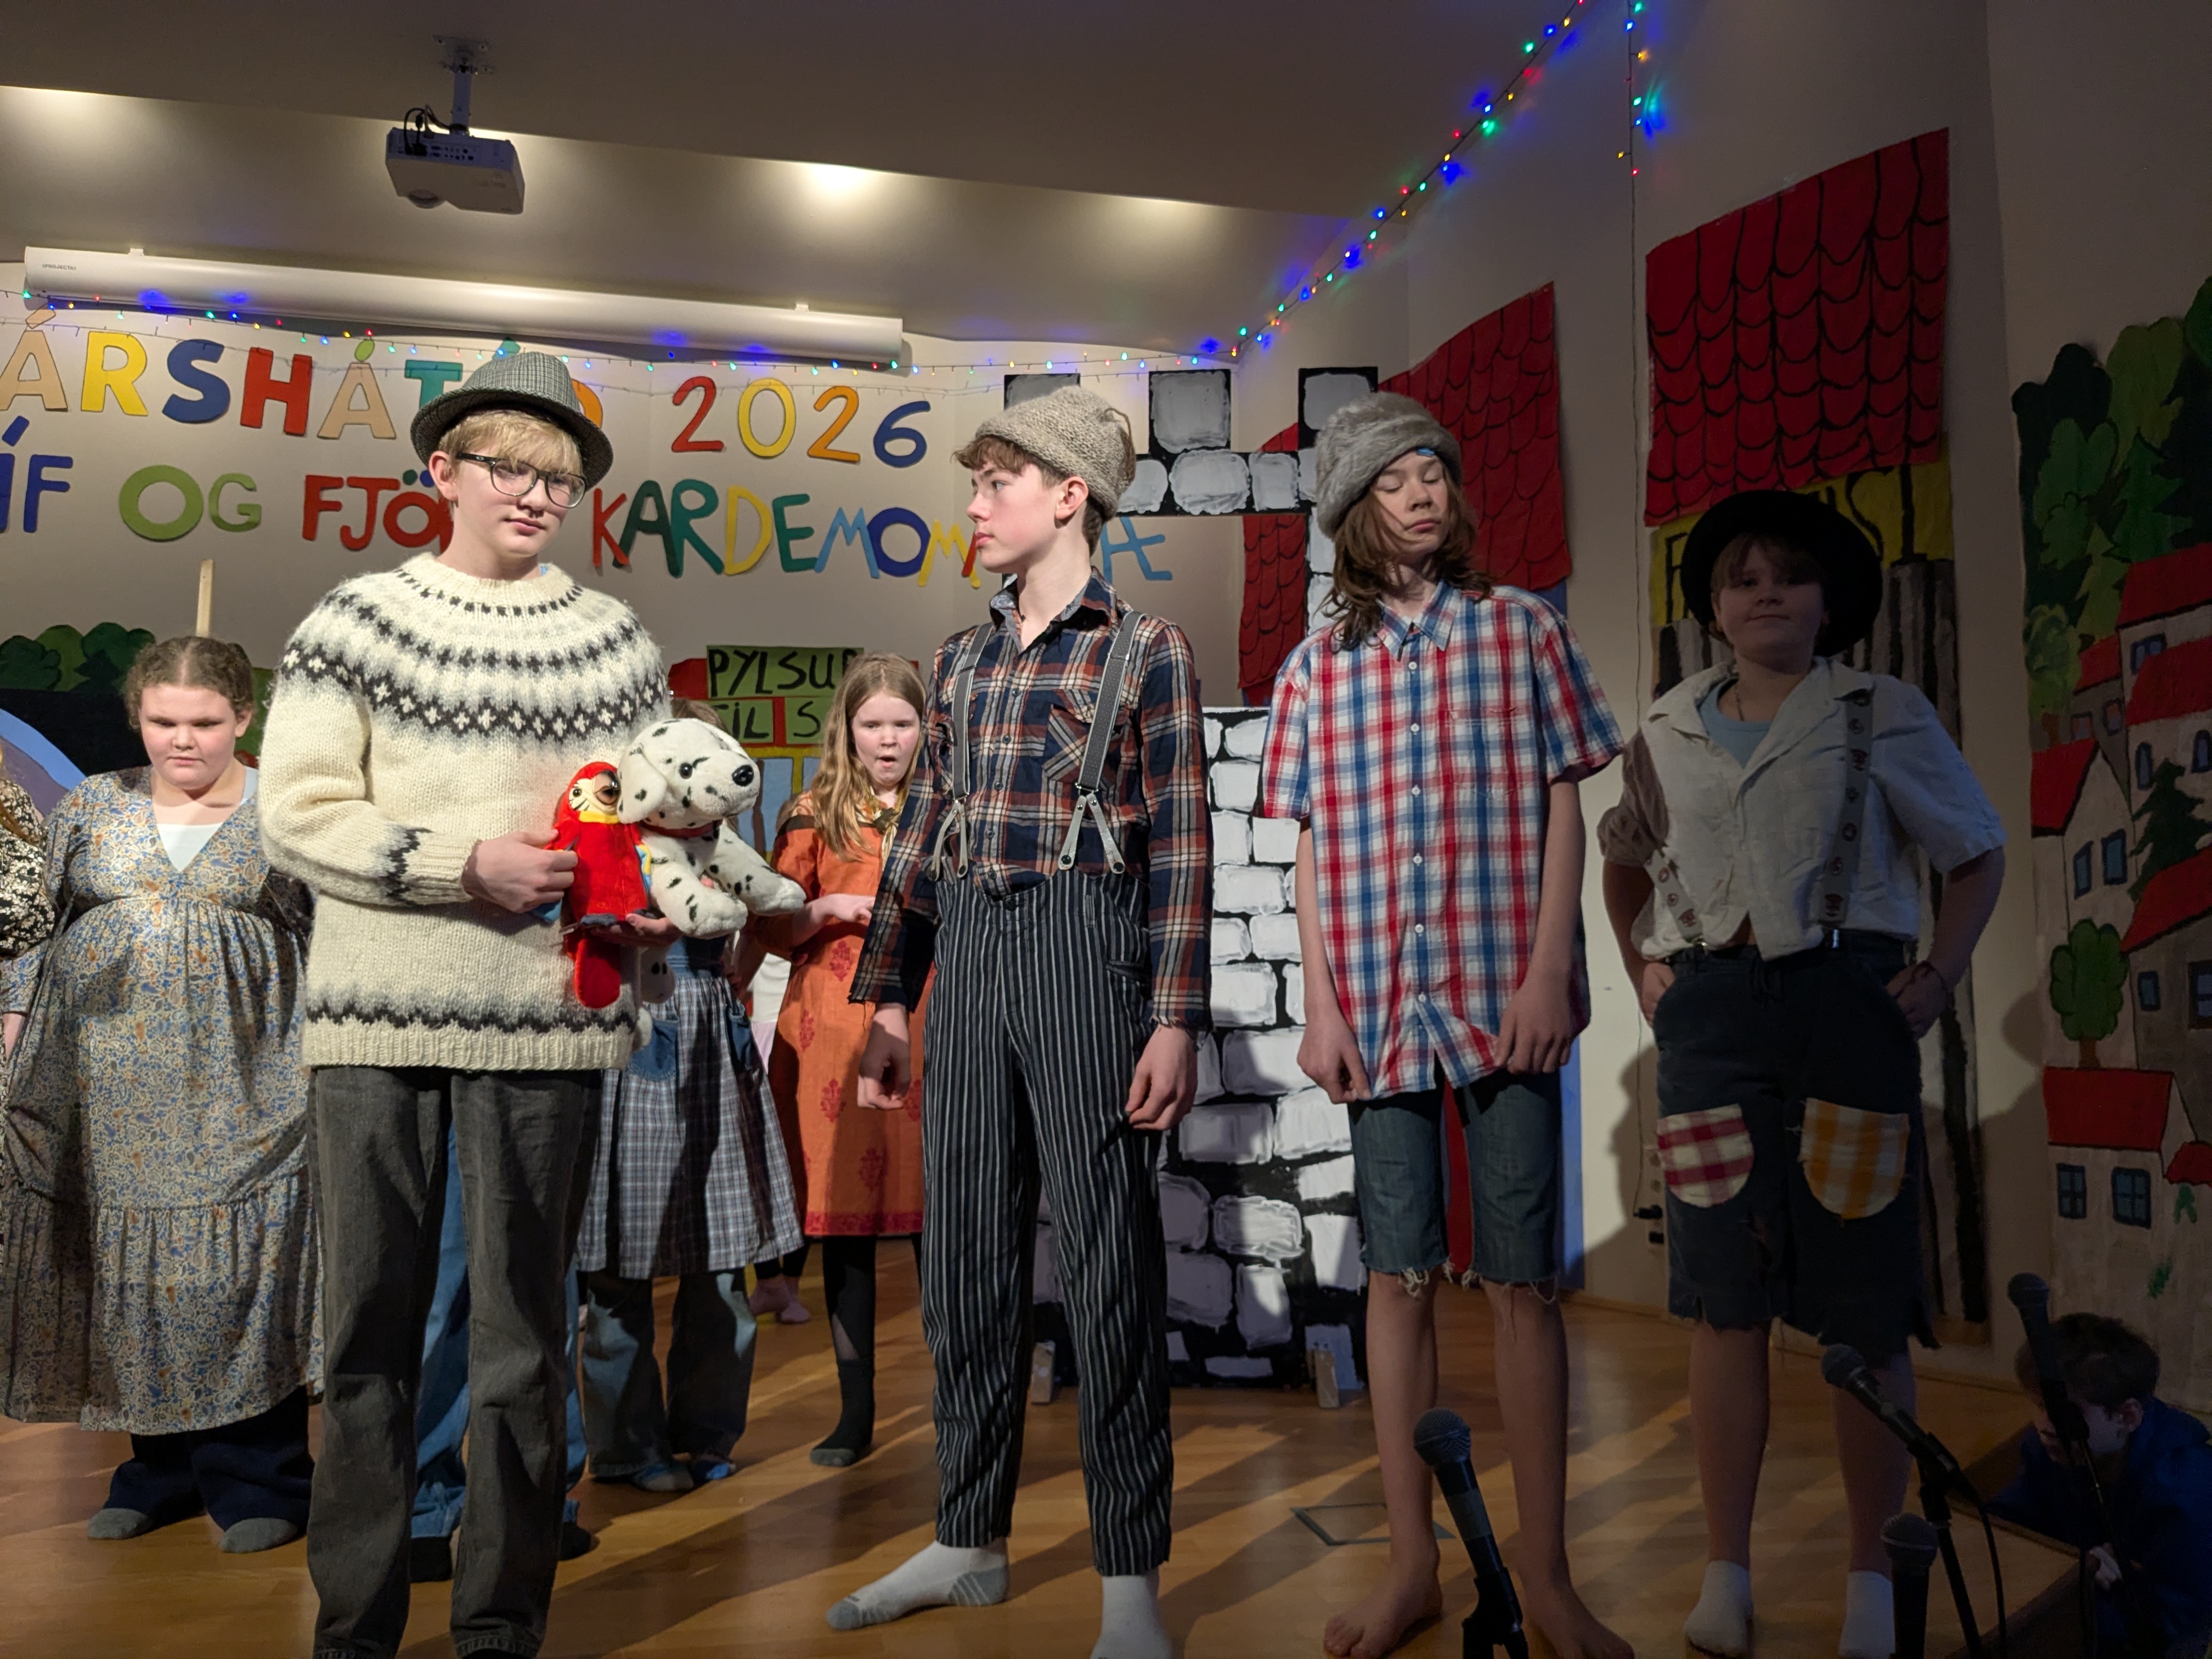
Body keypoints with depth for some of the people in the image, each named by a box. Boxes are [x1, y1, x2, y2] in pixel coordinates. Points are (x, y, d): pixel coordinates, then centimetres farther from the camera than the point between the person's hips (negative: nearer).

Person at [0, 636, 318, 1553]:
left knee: (242, 1269, -2)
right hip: (115, 1094, 3)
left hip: (242, 1099, -3)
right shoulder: (90, 807, 10)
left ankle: (257, 1477, 12)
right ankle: (163, 1468, 25)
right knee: (132, 1270, 9)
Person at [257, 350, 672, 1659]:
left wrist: (656, 897, -6)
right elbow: (298, 813, -2)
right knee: (372, 1317, 6)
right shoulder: (361, 619, 4)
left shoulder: (615, 639, 9)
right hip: (381, 1011, -1)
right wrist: (470, 864, -13)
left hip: (546, 1013, 1)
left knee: (523, 1326, 7)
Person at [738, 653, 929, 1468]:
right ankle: (856, 1410, 17)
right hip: (833, 1032, 1)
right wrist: (825, 911, -8)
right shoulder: (814, 814, 10)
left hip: (927, 1027, 0)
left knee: (931, 1216, -1)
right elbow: (770, 927, 10)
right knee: (845, 1222, 5)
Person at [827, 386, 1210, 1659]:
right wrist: (888, 998, 12)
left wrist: (1176, 1020, -12)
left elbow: (1183, 847, -5)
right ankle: (971, 1541, 25)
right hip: (967, 950, 6)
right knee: (966, 1252, 10)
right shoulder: (964, 662, 17)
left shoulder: (1146, 649, 1)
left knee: (1108, 1255, -2)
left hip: (1087, 948, -6)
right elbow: (921, 837, 17)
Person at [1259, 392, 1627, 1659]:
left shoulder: (1524, 629, 6)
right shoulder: (1320, 663, 9)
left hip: (1504, 995, -1)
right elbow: (1311, 851, 8)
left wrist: (1548, 975, -6)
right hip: (1379, 1006, 2)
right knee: (1400, 1276, 7)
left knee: (1524, 1278, 2)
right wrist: (1321, 1005, 1)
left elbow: (1562, 813, 3)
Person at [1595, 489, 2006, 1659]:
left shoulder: (1882, 716, 4)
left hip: (1848, 1003, -2)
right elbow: (1624, 861, 26)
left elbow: (1977, 854, 10)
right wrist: (1644, 972, 13)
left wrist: (1941, 972, -3)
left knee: (1863, 1309, 2)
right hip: (1709, 1017, 2)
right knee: (1724, 1301, 4)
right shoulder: (1668, 733, 11)